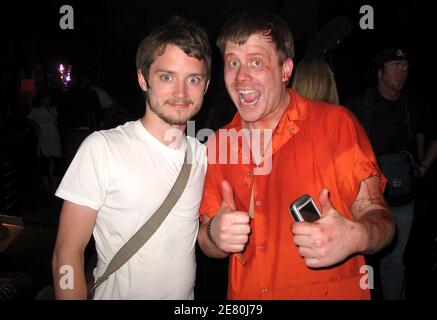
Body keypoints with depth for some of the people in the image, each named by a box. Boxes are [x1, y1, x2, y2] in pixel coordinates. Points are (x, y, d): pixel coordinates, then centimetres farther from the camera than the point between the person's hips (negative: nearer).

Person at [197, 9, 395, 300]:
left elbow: (376, 215, -12)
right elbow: (207, 243, 1)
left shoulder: (336, 123, -15)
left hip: (333, 292, -2)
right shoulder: (218, 144, -5)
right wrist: (215, 235, -21)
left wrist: (355, 237, -33)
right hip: (245, 294, 3)